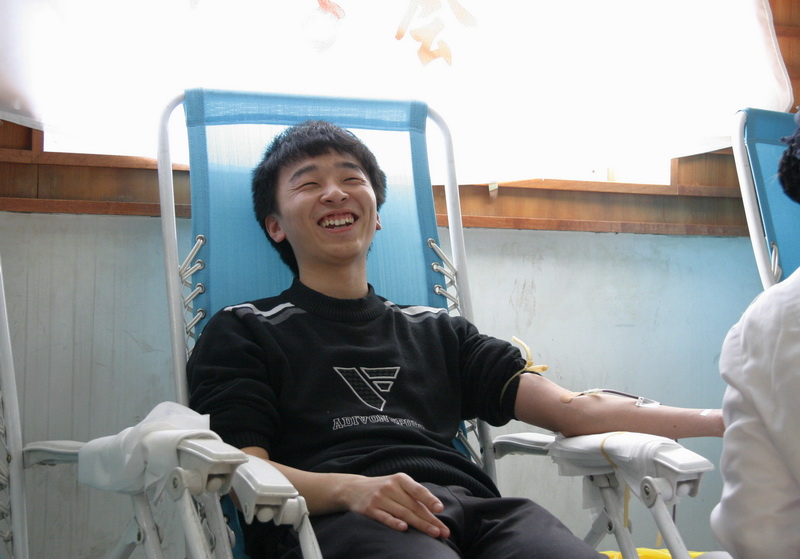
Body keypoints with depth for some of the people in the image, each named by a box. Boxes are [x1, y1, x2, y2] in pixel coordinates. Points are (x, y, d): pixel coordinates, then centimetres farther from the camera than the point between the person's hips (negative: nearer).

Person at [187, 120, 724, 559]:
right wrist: (351, 488, -18)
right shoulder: (244, 331, 18)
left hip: (472, 503, 4)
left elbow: (571, 408, 18)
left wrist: (716, 419, 6)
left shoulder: (437, 331, 29)